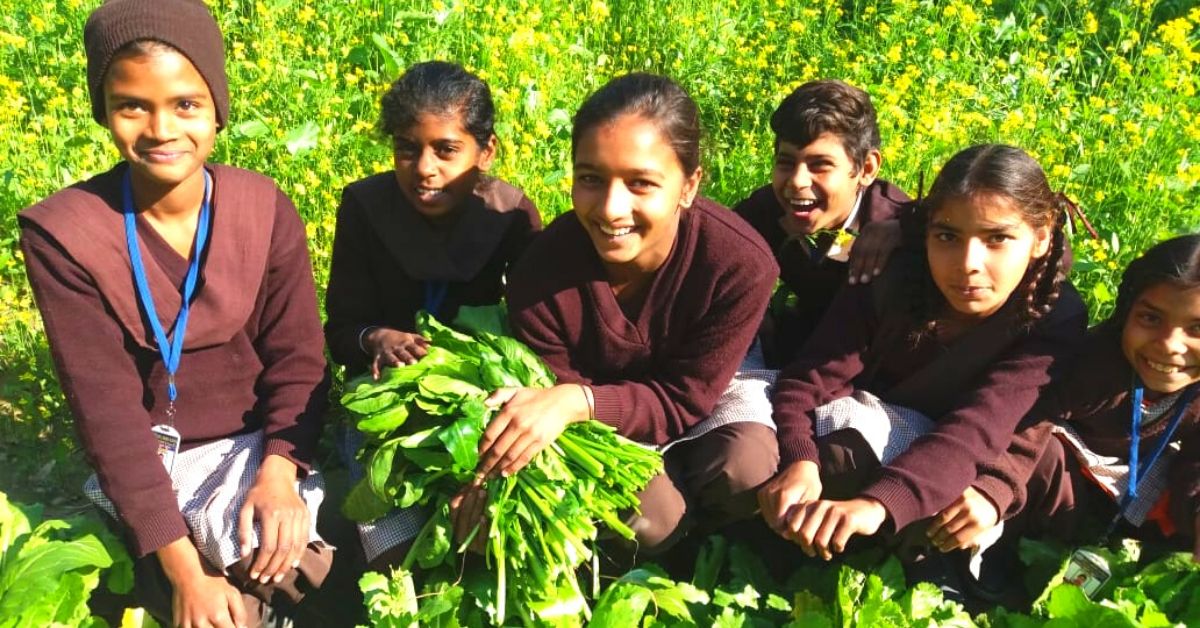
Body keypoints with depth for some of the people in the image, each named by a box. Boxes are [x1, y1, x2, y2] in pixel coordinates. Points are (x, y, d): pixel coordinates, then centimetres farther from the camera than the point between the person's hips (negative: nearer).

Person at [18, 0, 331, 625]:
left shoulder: (266, 209, -7)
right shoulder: (61, 232, -14)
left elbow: (296, 360, -5)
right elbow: (106, 406, -17)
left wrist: (278, 472, -26)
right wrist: (184, 570, -24)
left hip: (259, 442, 2)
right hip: (144, 463, -2)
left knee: (279, 557, -27)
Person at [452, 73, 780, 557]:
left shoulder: (741, 264, -33)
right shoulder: (540, 275, -30)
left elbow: (684, 400, -24)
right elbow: (554, 388, -16)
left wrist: (578, 401, -43)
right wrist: (496, 467, -38)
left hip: (708, 389, 1)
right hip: (601, 426, 0)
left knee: (747, 471, -30)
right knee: (645, 519, -28)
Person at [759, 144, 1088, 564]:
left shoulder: (1055, 321, -22)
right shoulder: (890, 277, -19)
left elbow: (975, 429, -38)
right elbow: (808, 382, -24)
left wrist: (876, 504, -56)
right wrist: (799, 463, -48)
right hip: (850, 430, 1)